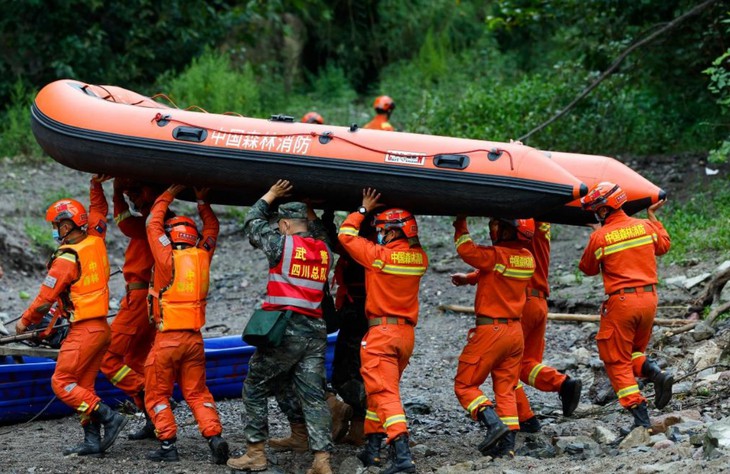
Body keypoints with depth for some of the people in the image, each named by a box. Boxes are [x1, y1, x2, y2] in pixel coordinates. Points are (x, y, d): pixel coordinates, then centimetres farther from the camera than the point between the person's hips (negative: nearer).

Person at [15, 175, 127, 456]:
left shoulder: (67, 258, -16)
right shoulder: (95, 242, 4)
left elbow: (46, 297, -11)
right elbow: (99, 212, 25)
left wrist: (25, 321, 3)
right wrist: (96, 186, 26)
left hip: (84, 330, -9)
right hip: (101, 328, 9)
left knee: (62, 383, -4)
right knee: (83, 386, 12)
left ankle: (109, 417, -11)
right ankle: (92, 441, 10)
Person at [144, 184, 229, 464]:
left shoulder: (167, 258, -8)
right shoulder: (202, 257, 3)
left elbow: (153, 223, 6)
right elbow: (211, 227, 22)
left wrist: (168, 196, 15)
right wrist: (202, 200, 25)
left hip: (167, 338, -4)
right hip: (194, 337, 4)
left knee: (157, 395, 7)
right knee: (197, 393, 11)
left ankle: (168, 444, -2)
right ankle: (215, 437, -7)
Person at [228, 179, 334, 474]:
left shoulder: (283, 244, -5)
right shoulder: (323, 251, 10)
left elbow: (252, 223, 11)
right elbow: (318, 232, 35)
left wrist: (271, 195, 22)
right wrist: (310, 211, 38)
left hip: (284, 329, -5)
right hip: (315, 331, 5)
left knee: (255, 388, 9)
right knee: (313, 396, 2)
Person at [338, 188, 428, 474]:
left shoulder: (380, 255, -12)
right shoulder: (419, 258, 4)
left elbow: (346, 235, -1)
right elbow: (410, 245, 28)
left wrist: (364, 210, 10)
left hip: (381, 332, -7)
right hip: (407, 333, 7)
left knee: (384, 393, -11)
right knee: (381, 389, 20)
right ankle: (372, 448, 25)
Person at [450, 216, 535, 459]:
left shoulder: (497, 255, -19)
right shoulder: (527, 258, 6)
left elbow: (466, 249, -14)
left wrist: (460, 224, 1)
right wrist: (468, 279, 19)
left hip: (491, 330, -7)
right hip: (515, 331, 7)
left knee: (465, 385, 3)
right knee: (506, 390, 12)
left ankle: (494, 424, -16)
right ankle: (508, 444, 6)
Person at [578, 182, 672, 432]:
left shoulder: (599, 237, -11)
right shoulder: (645, 226, 3)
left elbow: (588, 269, 6)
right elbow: (664, 245, 24)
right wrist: (653, 217, 35)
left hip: (621, 301, -5)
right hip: (649, 298, 6)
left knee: (618, 361, 5)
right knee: (635, 351, 25)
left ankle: (640, 415, -4)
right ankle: (656, 374, -6)